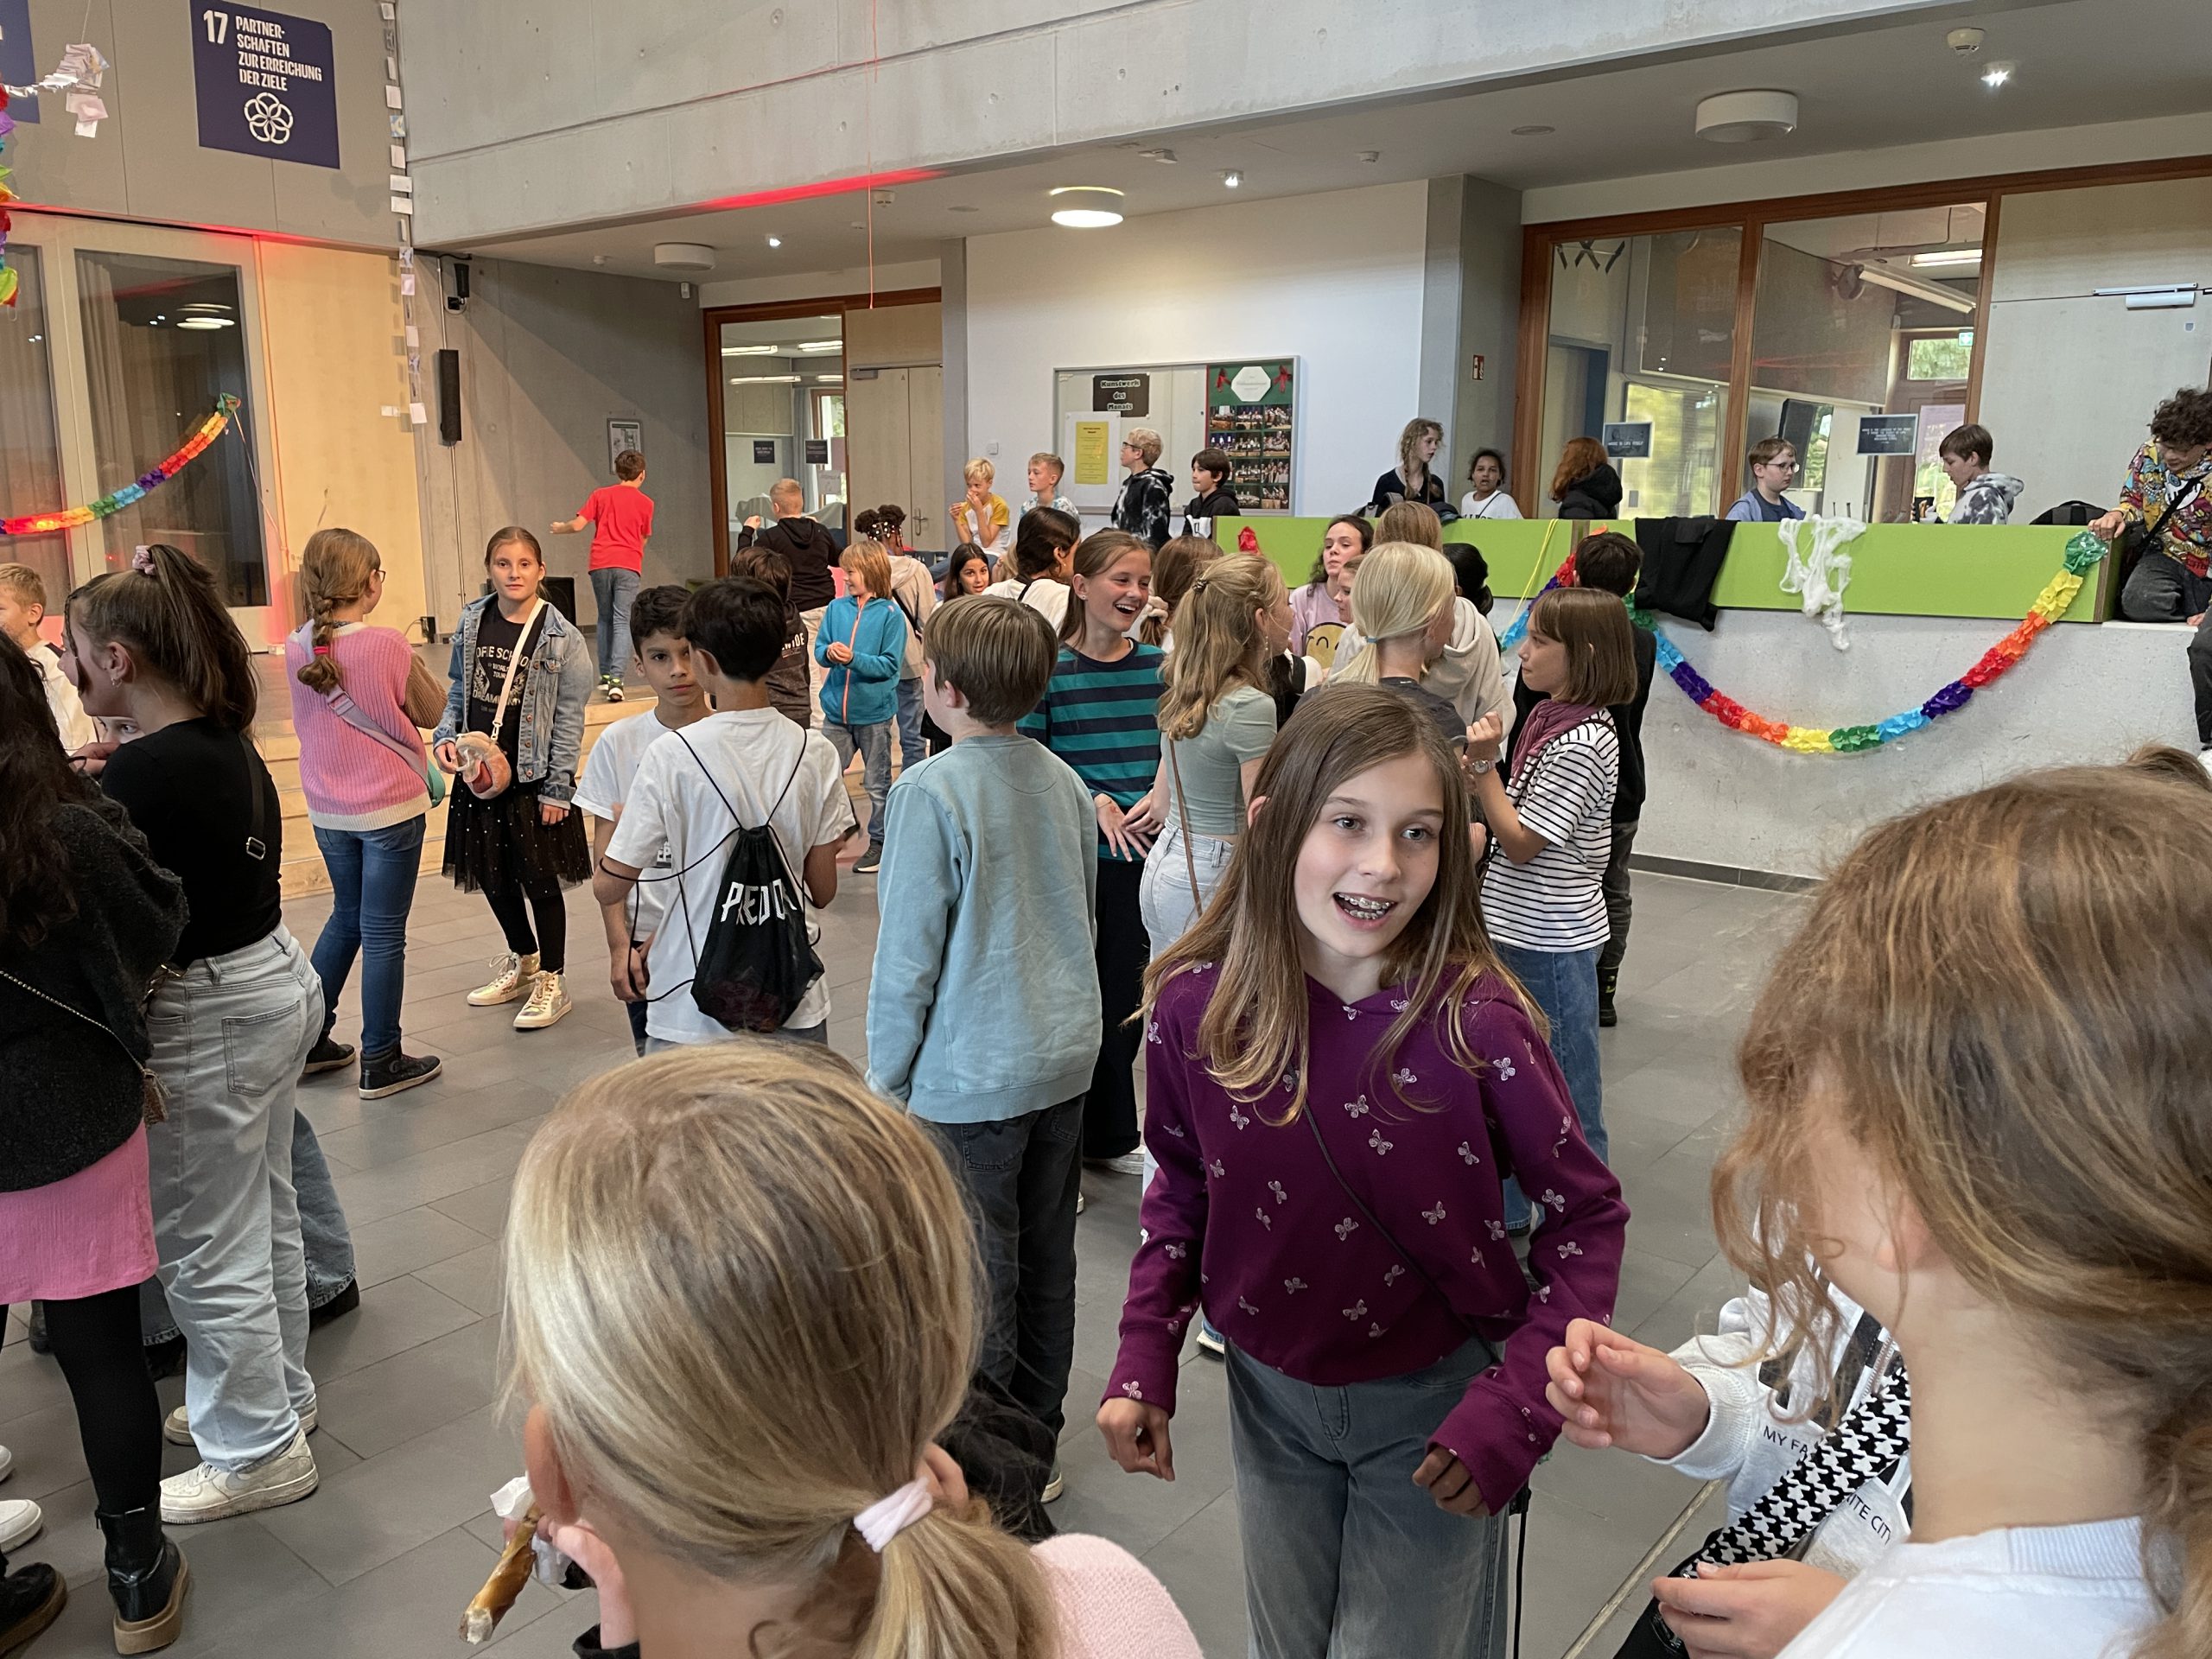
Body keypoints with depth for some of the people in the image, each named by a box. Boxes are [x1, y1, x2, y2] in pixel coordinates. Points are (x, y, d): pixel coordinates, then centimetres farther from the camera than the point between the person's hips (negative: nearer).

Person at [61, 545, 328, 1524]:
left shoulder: (141, 773, -22)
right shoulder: (231, 748, 5)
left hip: (207, 1017, -9)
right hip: (276, 980, 9)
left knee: (207, 1249, 6)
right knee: (263, 1217, 22)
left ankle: (258, 1451, 21)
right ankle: (278, 1392, 39)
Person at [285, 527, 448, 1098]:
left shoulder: (296, 649, -2)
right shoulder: (389, 646, -18)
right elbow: (432, 712, -5)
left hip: (327, 811, 6)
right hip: (391, 808, -6)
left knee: (347, 917, 23)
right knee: (383, 933, 3)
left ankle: (309, 1038, 29)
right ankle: (381, 1063, 11)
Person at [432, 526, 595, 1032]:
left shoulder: (560, 637, -10)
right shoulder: (472, 621, 4)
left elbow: (569, 717, -9)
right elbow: (458, 691, 14)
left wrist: (557, 786, -11)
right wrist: (445, 737, -3)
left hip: (533, 777, -5)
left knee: (539, 878, 3)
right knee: (493, 876, 15)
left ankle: (551, 980, 18)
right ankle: (522, 960, 37)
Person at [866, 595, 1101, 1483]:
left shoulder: (930, 792, -17)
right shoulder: (1065, 781, 4)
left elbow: (907, 956, -15)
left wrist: (886, 1079, -4)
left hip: (971, 1076, -7)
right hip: (1068, 1052, 7)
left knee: (977, 1277, 5)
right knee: (1047, 1259, 17)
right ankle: (1037, 1441, 32)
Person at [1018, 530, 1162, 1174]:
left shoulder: (1158, 667, 8)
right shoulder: (1047, 668, -5)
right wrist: (1095, 802, -16)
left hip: (1142, 852, 4)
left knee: (1124, 999, 13)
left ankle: (1111, 1136, 30)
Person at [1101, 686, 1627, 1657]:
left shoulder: (1475, 1020, -24)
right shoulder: (1194, 1005, -16)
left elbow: (1586, 1214, -12)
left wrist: (1516, 1409, -19)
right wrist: (1143, 1363, -5)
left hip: (1433, 1405, -3)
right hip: (1269, 1396, 3)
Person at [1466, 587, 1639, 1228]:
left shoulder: (1581, 743, -21)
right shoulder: (1548, 718, 6)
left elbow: (1520, 842, -18)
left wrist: (1483, 763, -18)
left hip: (1551, 941, -9)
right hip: (1518, 931, 9)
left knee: (1563, 1089, 6)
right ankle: (1505, 1210, 36)